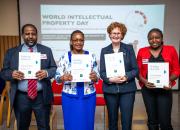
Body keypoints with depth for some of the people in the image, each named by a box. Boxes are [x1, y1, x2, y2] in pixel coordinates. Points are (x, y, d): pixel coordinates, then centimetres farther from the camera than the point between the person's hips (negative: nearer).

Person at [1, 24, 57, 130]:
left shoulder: (46, 50, 4)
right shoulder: (11, 52, 4)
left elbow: (54, 69, 1)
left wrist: (47, 73, -20)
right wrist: (12, 74, -20)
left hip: (42, 97, 0)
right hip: (21, 97, 1)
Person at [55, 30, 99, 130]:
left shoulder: (91, 56, 1)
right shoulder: (65, 57, -2)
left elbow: (97, 77, 3)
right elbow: (57, 77, -2)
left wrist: (94, 77, -19)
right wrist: (63, 78, -23)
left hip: (88, 96, 1)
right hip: (70, 97, -1)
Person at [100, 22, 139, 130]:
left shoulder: (129, 48, 4)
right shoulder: (104, 50, 6)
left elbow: (135, 69, 1)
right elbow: (102, 72, 1)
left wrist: (126, 77, -18)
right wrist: (111, 79, -18)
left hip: (127, 89, -1)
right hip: (110, 90, 1)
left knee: (127, 120, -1)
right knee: (112, 119, 14)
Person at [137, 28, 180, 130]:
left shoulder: (171, 50, 2)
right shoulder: (142, 52, 4)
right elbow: (138, 71, 4)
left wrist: (170, 80, -17)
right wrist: (144, 81, -15)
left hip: (165, 89, -1)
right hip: (148, 89, 1)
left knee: (165, 121, -5)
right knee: (152, 120, 10)